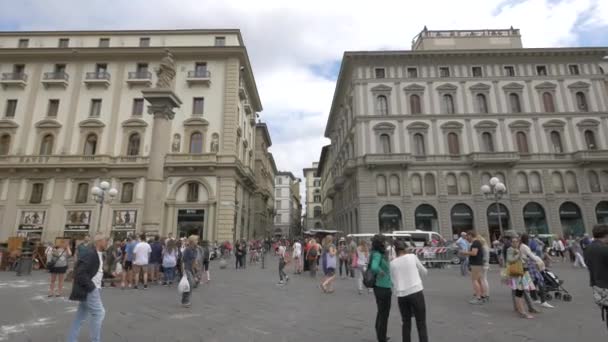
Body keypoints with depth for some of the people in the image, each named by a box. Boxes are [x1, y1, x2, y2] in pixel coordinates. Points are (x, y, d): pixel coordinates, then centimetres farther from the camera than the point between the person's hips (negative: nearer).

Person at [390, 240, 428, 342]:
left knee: (406, 323, 18)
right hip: (416, 292, -2)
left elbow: (393, 283, 9)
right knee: (421, 324, 6)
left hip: (401, 295, 2)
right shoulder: (412, 256, 2)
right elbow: (424, 272, 14)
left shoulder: (392, 263, 7)